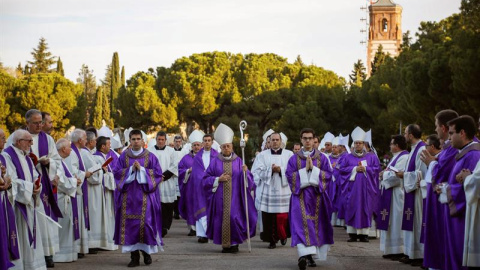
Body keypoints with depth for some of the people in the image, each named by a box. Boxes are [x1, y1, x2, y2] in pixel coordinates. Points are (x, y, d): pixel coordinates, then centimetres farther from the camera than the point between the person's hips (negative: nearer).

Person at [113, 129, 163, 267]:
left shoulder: (150, 157, 5)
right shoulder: (123, 156, 9)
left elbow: (157, 173, 0)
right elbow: (116, 172, 4)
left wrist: (141, 169, -10)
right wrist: (131, 169, -9)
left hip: (145, 196, -1)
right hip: (128, 197, 1)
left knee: (146, 223, -6)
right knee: (130, 224, -3)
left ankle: (147, 251, 11)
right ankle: (134, 255, 1)